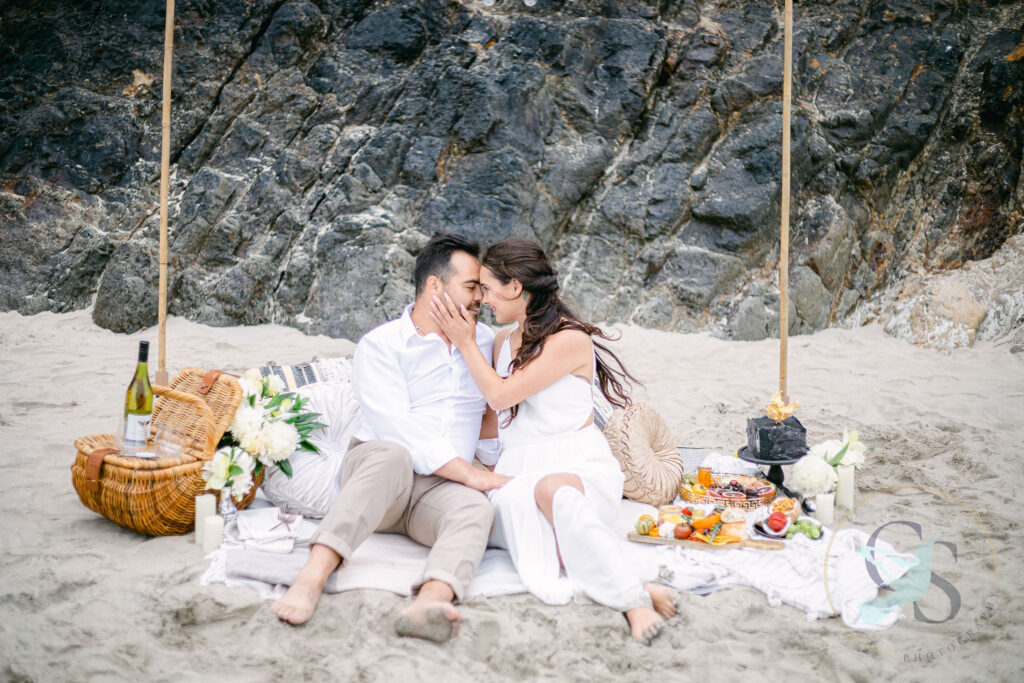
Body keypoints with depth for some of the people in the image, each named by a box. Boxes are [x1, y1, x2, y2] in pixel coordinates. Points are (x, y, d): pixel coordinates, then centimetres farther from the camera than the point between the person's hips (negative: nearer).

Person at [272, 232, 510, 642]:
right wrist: (469, 473, -19)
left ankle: (429, 603, -59)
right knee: (392, 456, -40)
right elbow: (397, 428, -14)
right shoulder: (381, 345, -1)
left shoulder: (484, 340, 19)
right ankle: (312, 578, -49)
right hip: (372, 468, -3)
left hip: (440, 487, 4)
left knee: (476, 510, -32)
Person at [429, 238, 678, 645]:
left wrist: (465, 342, -1)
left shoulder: (570, 339, -7)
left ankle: (632, 597, -35)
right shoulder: (503, 340, 18)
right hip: (516, 470, 5)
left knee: (550, 489, -42)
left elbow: (500, 395, -10)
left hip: (579, 465, -5)